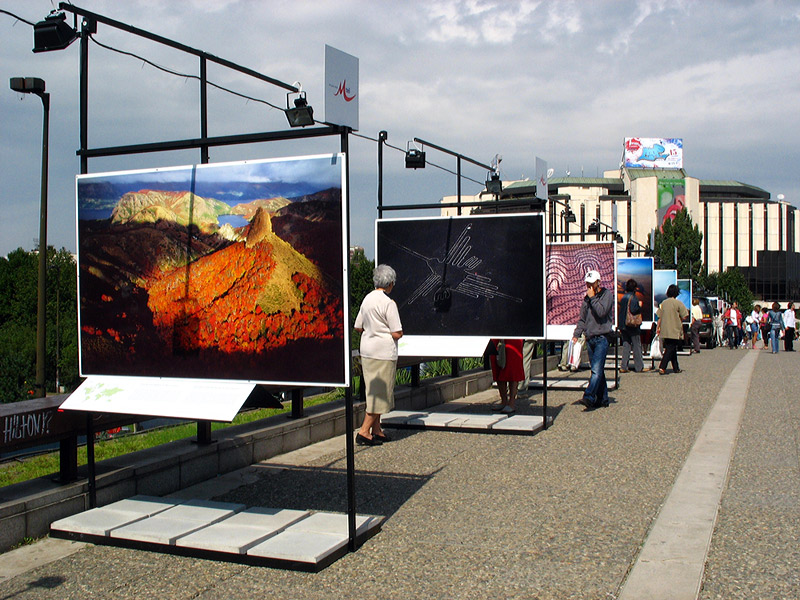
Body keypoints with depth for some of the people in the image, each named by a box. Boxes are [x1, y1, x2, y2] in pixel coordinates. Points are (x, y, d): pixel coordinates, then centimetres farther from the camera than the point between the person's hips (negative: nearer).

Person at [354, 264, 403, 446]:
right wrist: (399, 332, 4)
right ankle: (364, 431, -2)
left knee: (374, 391, 15)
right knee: (381, 392, -1)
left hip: (367, 351, 8)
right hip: (383, 353, -8)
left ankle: (376, 430, 22)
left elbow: (358, 327, 14)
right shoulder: (388, 303, -16)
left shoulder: (367, 299, 7)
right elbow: (397, 333, -17)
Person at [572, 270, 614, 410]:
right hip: (590, 338, 7)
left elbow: (602, 312, -16)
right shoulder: (587, 298, 17)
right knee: (598, 370, 9)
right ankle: (602, 399, 14)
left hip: (602, 337, -7)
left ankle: (589, 397, -26)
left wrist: (592, 297, -9)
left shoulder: (607, 294, -1)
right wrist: (576, 334, 5)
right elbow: (582, 319, 19)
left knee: (597, 370, -15)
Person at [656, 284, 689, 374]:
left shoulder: (663, 303, 6)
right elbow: (684, 316, -10)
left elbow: (660, 317, 6)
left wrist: (658, 328, 11)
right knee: (670, 349, -6)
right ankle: (662, 367, -18)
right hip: (675, 331, -6)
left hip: (665, 331, 6)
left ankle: (676, 368, 21)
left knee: (671, 349, 15)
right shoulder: (678, 303, -10)